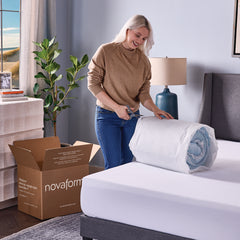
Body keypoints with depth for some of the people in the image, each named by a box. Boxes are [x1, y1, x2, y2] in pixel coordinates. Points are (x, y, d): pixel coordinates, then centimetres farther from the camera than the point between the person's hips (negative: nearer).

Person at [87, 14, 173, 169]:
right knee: (113, 166, -7)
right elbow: (93, 83, -9)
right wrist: (116, 107, -17)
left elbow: (143, 93, 0)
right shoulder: (106, 51, -8)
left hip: (132, 117, 4)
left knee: (127, 163, 9)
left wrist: (154, 109, -22)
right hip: (108, 117, -4)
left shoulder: (143, 60, 3)